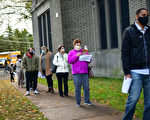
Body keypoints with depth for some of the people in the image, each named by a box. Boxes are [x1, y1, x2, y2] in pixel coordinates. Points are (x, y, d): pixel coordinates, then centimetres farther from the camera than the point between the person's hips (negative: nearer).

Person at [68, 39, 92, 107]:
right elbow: (69, 61, -4)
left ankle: (87, 101, 13)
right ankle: (78, 102, 6)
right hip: (76, 73, -3)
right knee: (77, 88, -2)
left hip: (85, 73, 3)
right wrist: (76, 56, -15)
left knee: (86, 87, 2)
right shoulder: (71, 52, 10)